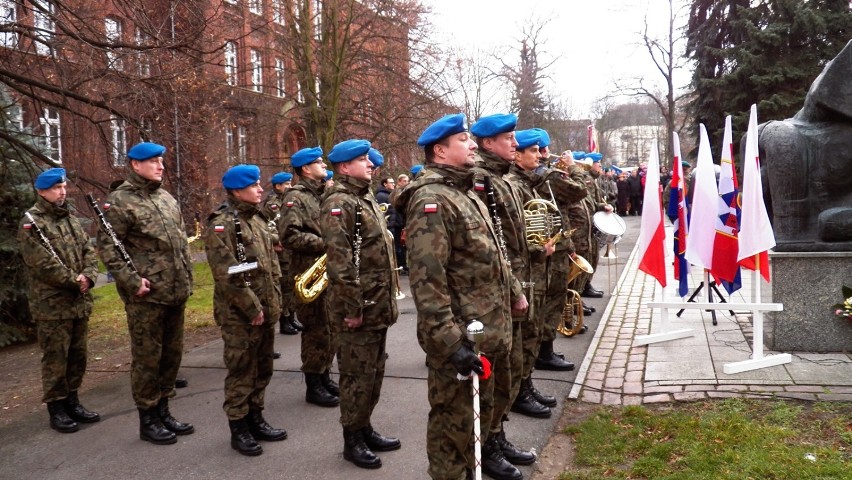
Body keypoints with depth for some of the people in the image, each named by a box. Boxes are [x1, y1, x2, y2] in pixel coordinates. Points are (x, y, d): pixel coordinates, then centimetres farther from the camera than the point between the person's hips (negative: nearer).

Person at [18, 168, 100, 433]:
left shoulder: (71, 219, 14)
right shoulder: (31, 223, -9)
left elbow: (89, 251, 9)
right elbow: (44, 265, -18)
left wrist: (88, 276, -10)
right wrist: (75, 281, -15)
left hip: (80, 302, 7)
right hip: (52, 305, -7)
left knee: (77, 356, 14)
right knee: (55, 359, 1)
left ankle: (72, 401, 26)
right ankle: (56, 409, 11)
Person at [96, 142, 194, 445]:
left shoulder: (167, 198, 15)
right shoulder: (120, 201, -8)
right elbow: (107, 247, -12)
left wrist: (187, 277, 12)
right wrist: (131, 282, -18)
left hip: (176, 293, 7)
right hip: (146, 295, -7)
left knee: (172, 353, 14)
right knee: (147, 358, 2)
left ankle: (162, 411, 28)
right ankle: (147, 420, 15)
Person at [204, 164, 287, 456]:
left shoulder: (258, 219, 13)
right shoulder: (221, 224, -14)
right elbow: (227, 275, -20)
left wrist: (275, 302, 10)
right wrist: (252, 309, -18)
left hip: (266, 310, 8)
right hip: (240, 314, -8)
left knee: (262, 368, 16)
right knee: (241, 371, 1)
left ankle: (255, 418, 29)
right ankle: (238, 429, 14)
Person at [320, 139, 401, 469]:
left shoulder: (365, 198, 16)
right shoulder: (339, 203, -15)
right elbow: (339, 262, -23)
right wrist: (351, 308, -23)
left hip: (378, 305, 10)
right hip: (359, 307, -10)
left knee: (374, 371, 17)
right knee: (357, 373, 1)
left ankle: (365, 429, 31)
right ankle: (352, 440, 15)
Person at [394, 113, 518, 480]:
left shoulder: (468, 194, 15)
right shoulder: (431, 199, -17)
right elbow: (427, 279, -25)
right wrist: (449, 342, -27)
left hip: (487, 332, 10)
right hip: (460, 338, -9)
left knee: (482, 409, 25)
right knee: (454, 421, 5)